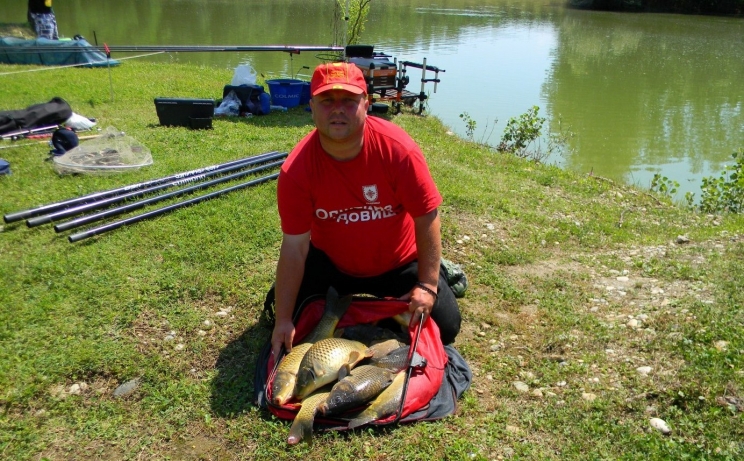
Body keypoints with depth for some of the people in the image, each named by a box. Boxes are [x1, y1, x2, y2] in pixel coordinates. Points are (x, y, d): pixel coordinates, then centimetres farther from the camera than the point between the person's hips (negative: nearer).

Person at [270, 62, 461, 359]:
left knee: (446, 328, -5)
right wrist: (284, 320, -23)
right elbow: (294, 247, -22)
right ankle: (334, 295, 26)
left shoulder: (399, 150, -27)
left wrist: (427, 284, -21)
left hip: (399, 264, -1)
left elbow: (427, 218, -19)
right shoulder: (296, 170, -24)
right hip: (330, 264, 1)